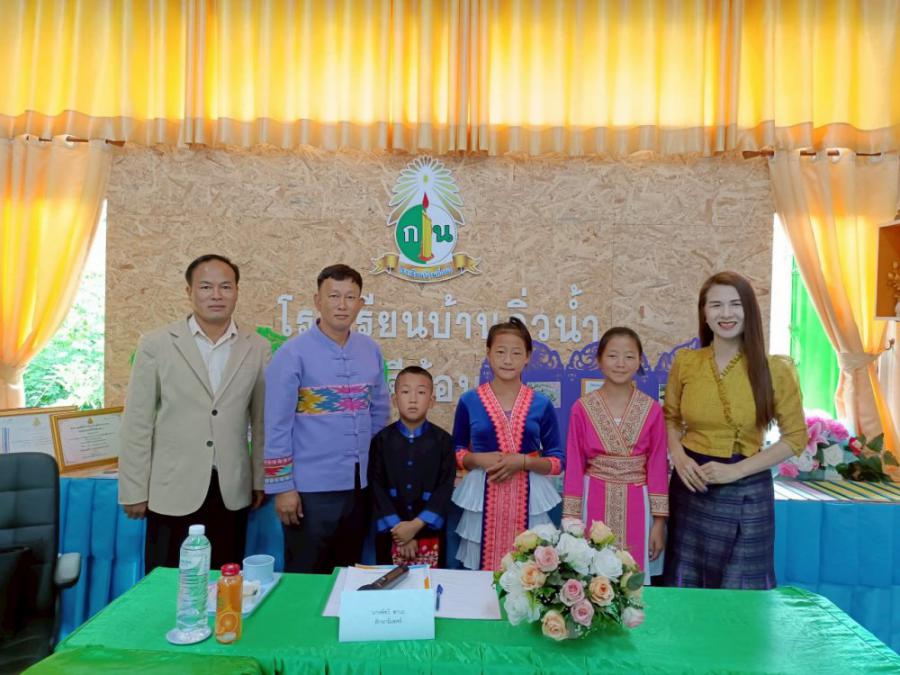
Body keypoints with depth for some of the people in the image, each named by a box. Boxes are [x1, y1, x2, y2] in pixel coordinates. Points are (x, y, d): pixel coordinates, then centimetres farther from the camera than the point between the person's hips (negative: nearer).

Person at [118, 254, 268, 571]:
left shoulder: (258, 348, 2)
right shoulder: (156, 344, -4)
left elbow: (261, 420, 7)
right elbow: (137, 424, -2)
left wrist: (260, 480, 9)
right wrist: (134, 491, -2)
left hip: (232, 492, 2)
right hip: (172, 491, -1)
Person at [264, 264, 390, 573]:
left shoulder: (370, 350, 3)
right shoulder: (293, 353, -11)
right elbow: (277, 426, -11)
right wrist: (282, 486, -11)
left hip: (358, 485, 5)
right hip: (311, 488, -5)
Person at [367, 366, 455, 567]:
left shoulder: (442, 440, -2)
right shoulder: (382, 440, -1)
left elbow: (445, 487, -7)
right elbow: (377, 488, -4)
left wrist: (416, 525, -14)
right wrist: (398, 528, -11)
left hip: (429, 533, 0)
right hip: (391, 533, 1)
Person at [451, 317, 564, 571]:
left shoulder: (541, 405, 1)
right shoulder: (469, 401, 0)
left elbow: (558, 461, 3)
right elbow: (455, 452, 9)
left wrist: (522, 461, -13)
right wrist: (479, 459, -10)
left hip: (527, 498, 1)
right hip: (483, 496, 0)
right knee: (481, 571, 3)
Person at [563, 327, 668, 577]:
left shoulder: (652, 410, -2)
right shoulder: (582, 408, -4)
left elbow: (657, 466, 1)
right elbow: (574, 466, -2)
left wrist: (659, 521, 0)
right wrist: (571, 519, -2)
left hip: (635, 505, 1)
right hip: (595, 503, 0)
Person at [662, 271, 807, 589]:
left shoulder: (774, 369, -8)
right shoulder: (684, 362, -2)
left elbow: (796, 437, -4)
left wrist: (737, 470, -14)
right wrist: (678, 456, -9)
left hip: (746, 491, -2)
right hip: (691, 485, 2)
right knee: (685, 589, 15)